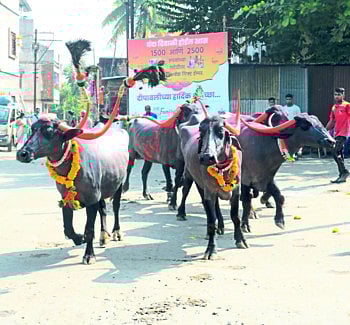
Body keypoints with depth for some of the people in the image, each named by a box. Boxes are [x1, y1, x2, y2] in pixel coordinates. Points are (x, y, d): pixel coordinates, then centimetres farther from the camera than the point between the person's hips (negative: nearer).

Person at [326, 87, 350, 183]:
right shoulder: (334, 107, 16)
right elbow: (331, 122, 23)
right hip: (337, 134, 8)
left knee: (335, 153, -16)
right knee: (339, 155, 8)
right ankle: (342, 175, 14)